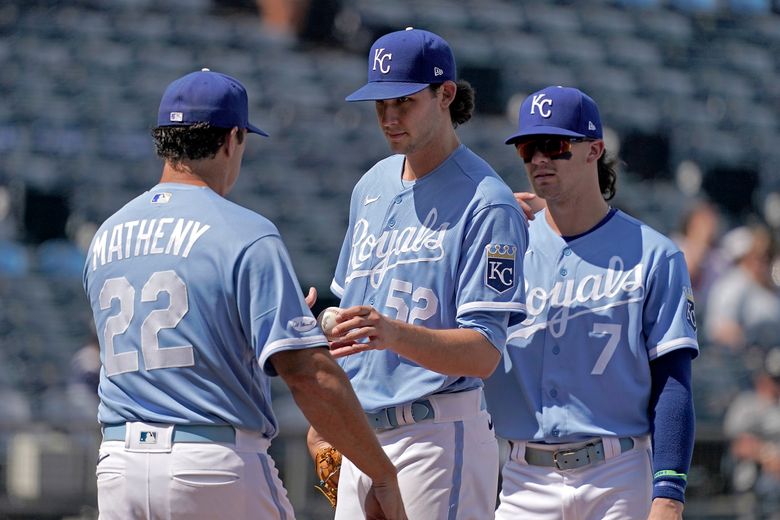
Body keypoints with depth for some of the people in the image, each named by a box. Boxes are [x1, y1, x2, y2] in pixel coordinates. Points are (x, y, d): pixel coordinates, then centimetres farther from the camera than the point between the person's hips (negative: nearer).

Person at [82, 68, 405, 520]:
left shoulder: (105, 238, 12)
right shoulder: (245, 235, -9)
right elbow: (310, 373, -17)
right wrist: (384, 476, -11)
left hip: (119, 471, 6)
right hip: (218, 466, -6)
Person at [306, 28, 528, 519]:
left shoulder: (487, 203, -10)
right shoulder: (371, 187, 16)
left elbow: (484, 353, -18)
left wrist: (394, 333, -34)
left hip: (438, 437, -8)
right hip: (364, 436, 8)